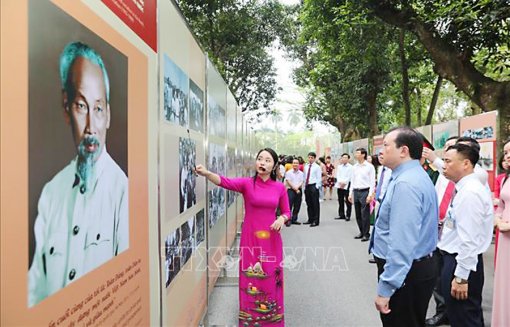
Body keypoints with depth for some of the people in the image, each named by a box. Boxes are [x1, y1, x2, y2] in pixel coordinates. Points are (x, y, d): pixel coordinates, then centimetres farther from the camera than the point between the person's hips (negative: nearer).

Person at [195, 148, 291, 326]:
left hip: (271, 240, 2)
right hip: (250, 239, -1)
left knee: (271, 279, 9)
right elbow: (225, 182, -24)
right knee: (250, 280, 5)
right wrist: (207, 173, -42)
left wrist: (282, 218, -14)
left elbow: (287, 212, 9)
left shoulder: (280, 187, 0)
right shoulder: (246, 183, -6)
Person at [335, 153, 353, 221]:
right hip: (339, 185, 5)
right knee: (340, 201, 9)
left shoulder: (350, 167, -1)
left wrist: (344, 182, -15)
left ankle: (348, 216, 3)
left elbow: (349, 177, -8)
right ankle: (341, 215, 16)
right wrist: (340, 182, -8)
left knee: (347, 201, -3)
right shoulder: (339, 166, 15)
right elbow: (338, 175, 7)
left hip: (347, 185, -5)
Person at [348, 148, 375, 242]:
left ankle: (366, 234, 10)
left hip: (365, 191, -6)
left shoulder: (369, 167, -6)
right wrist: (350, 194, 12)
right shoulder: (354, 167, 11)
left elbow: (372, 182, -7)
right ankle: (361, 232, 24)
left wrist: (370, 195, -13)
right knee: (358, 215, 11)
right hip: (356, 192, 6)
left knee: (365, 215, -2)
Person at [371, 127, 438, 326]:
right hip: (419, 267, 10)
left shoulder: (405, 184, -24)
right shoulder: (416, 176, 10)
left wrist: (385, 287, -27)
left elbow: (402, 243, -30)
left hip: (404, 273, -10)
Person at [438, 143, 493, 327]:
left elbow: (469, 239, -25)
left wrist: (461, 276, -23)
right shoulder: (465, 188, 8)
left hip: (461, 262, -10)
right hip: (454, 257, 10)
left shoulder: (469, 193, -23)